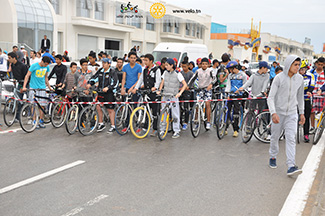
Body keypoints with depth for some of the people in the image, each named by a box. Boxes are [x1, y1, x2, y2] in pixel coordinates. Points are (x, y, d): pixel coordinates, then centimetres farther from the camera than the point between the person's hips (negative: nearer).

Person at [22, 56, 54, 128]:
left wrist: (49, 87, 17)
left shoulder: (47, 67, 4)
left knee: (42, 105, 1)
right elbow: (27, 76, -10)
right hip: (33, 87, -3)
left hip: (42, 88, 3)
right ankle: (34, 121, 3)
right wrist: (24, 86, -19)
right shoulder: (34, 66, -9)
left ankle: (41, 121, 10)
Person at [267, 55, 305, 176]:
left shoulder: (299, 79, 2)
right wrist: (273, 113, -27)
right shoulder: (279, 78, -11)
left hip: (292, 114, 2)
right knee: (275, 137, 11)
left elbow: (300, 97, 16)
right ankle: (273, 157, 35)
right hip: (278, 113, -2)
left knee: (291, 139, -9)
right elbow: (270, 97, -15)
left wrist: (301, 113, 16)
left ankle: (291, 166, -13)